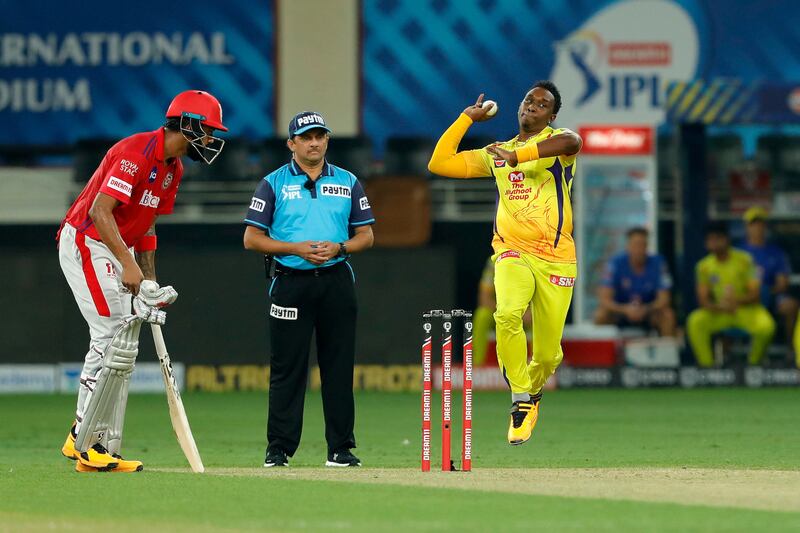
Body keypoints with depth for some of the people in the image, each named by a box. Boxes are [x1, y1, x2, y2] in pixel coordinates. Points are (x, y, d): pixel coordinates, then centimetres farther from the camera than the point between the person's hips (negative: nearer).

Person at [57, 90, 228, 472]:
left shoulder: (172, 168, 11)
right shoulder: (135, 153, -20)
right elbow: (100, 211, -27)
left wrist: (150, 282, 10)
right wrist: (129, 264, -31)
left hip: (117, 251, 10)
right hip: (86, 244, -10)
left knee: (122, 350, 7)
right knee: (114, 341, -16)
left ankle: (104, 449, 9)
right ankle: (84, 442, -13)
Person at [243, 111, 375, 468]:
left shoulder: (348, 183, 12)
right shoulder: (273, 184, 4)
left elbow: (366, 236, 13)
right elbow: (252, 238, 1)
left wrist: (339, 248, -8)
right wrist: (296, 248, -12)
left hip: (336, 281, 2)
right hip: (290, 282, -2)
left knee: (339, 366, 2)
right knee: (287, 368, -3)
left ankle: (340, 448, 7)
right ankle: (279, 449, 0)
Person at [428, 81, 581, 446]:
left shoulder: (556, 142, 4)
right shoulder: (496, 154, 18)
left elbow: (572, 143, -23)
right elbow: (439, 163, 20)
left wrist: (517, 156, -22)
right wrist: (467, 118, 19)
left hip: (556, 259, -2)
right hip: (512, 253, 2)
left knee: (548, 355, -1)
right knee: (508, 313, -31)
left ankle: (532, 392, 34)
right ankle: (520, 400, -18)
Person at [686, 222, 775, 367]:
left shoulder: (744, 260, -8)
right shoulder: (704, 266, 0)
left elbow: (754, 294, -13)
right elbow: (702, 299, -3)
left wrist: (737, 301, -35)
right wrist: (718, 307, -27)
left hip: (747, 309, -2)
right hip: (719, 312, 2)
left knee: (766, 326, -33)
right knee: (695, 321, -28)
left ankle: (753, 364, -6)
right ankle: (706, 366, -18)